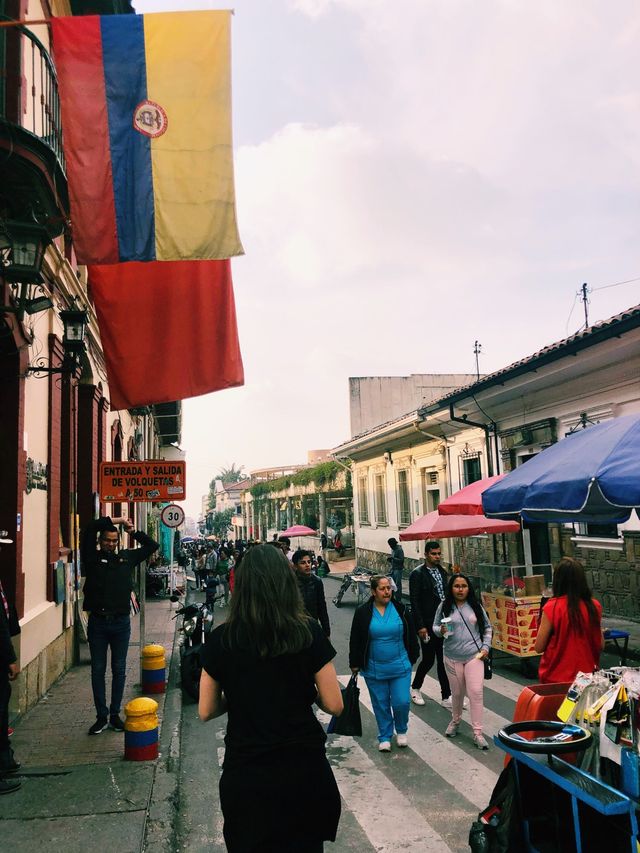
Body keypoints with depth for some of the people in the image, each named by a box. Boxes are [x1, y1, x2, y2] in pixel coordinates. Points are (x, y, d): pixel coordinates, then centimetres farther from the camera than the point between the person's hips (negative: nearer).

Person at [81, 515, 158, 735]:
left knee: (119, 670, 8)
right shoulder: (92, 557, 0)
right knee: (98, 670, 6)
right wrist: (118, 520, -8)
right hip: (97, 620, -1)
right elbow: (90, 528, -13)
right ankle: (101, 716, 16)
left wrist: (133, 531, 6)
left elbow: (152, 545, 13)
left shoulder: (127, 557, 8)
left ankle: (115, 715, 18)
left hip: (121, 621, 2)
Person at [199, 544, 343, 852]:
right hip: (303, 770, 0)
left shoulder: (221, 639, -7)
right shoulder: (307, 632, -11)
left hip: (245, 776, 1)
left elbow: (206, 712, 0)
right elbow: (334, 705, -7)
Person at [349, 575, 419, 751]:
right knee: (381, 705, 9)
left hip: (400, 667, 0)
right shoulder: (363, 612, -5)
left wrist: (412, 658, 10)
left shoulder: (400, 609, -2)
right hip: (374, 669, 0)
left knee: (402, 702, -2)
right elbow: (355, 641, 3)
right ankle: (385, 737, 28)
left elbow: (411, 636, 8)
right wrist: (355, 664, 4)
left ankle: (401, 731, 26)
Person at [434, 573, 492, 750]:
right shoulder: (444, 607, -2)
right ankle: (455, 721, 39)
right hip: (452, 657, 0)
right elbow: (435, 626, 6)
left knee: (476, 692, -7)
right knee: (457, 693, 13)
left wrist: (486, 647, 0)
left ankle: (477, 733, 0)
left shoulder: (476, 606, 1)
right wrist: (440, 631, -16)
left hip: (474, 656, 0)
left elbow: (487, 627, 10)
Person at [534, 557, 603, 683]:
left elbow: (539, 647, -9)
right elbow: (600, 645, 4)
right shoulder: (594, 606, -6)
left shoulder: (552, 607, -16)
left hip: (556, 678, -3)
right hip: (587, 677, 3)